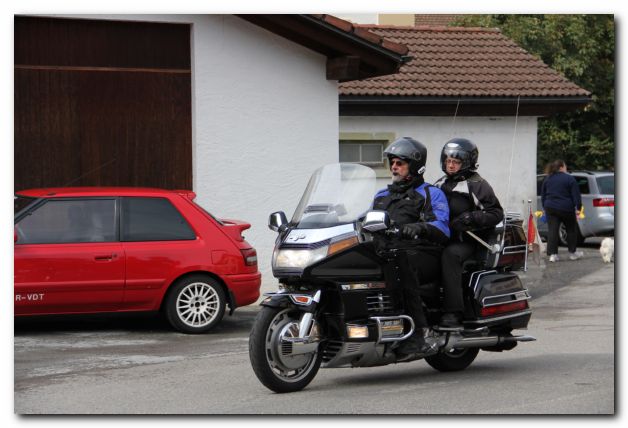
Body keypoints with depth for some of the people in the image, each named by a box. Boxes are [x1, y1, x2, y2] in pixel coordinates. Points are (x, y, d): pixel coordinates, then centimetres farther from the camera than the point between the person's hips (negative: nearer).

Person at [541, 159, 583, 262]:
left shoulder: (547, 179, 9)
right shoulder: (569, 179, -6)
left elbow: (543, 196, 16)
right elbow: (576, 196, -8)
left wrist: (545, 207, 23)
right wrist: (578, 208, -2)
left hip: (550, 208, 3)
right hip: (566, 209, -3)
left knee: (552, 231, 0)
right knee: (571, 230, 13)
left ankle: (552, 254, -9)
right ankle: (572, 253, 20)